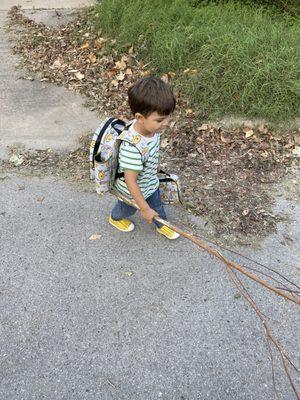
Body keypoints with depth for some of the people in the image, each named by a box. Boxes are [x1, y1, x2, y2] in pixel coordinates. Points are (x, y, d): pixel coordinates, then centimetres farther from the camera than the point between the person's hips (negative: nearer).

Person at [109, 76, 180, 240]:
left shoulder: (150, 127, -22)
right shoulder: (132, 148, -46)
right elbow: (130, 182, -36)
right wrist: (145, 209, -26)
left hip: (150, 183, 6)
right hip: (133, 192, -5)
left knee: (157, 205, 30)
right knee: (128, 208, 28)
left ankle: (162, 225, 59)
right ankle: (115, 218, 61)